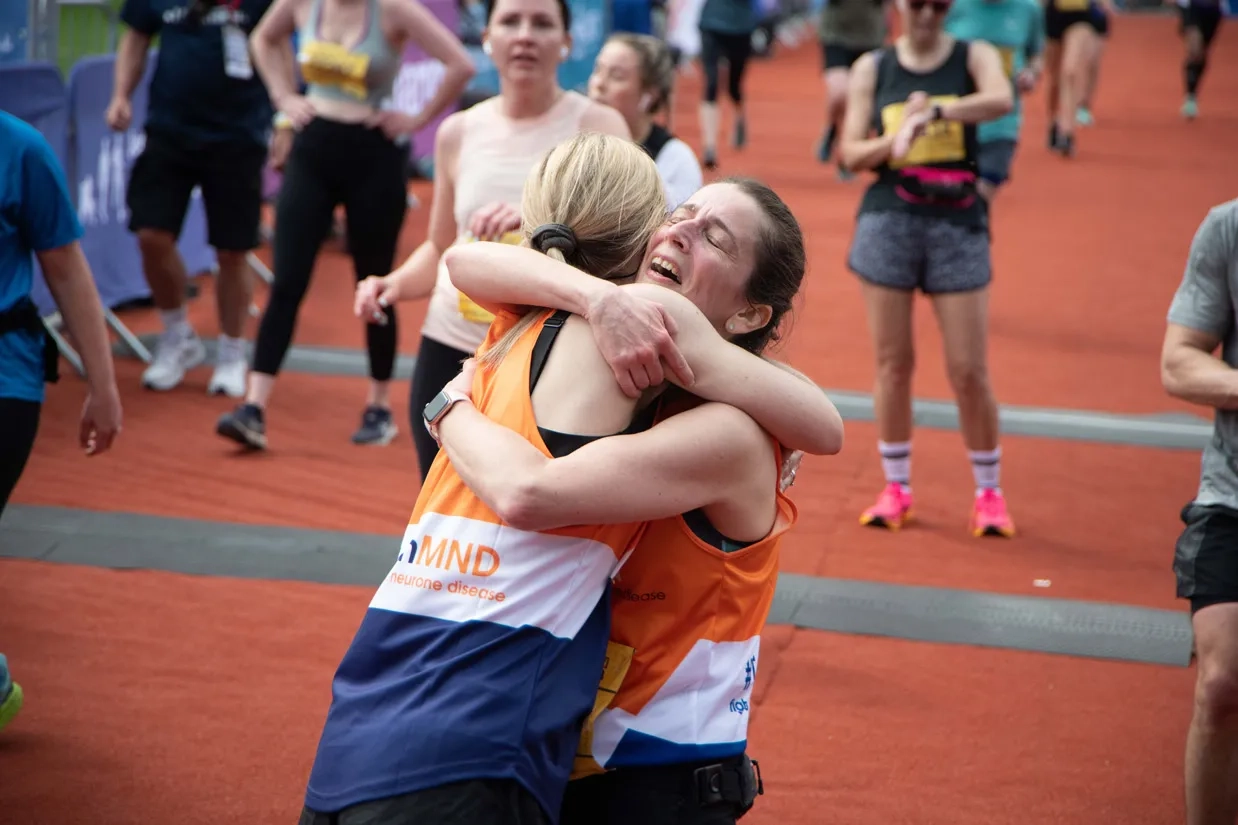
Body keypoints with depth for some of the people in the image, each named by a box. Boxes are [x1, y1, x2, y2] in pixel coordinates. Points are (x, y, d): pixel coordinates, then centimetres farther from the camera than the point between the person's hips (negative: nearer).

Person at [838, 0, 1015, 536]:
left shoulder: (973, 57, 2)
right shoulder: (872, 69, 6)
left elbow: (1000, 99, -21)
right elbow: (852, 153, 2)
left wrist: (930, 113, -33)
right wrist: (896, 138, -17)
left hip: (958, 224, -1)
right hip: (888, 219, 1)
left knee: (969, 371, -1)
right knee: (893, 364, 5)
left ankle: (989, 493, 14)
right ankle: (896, 489, 19)